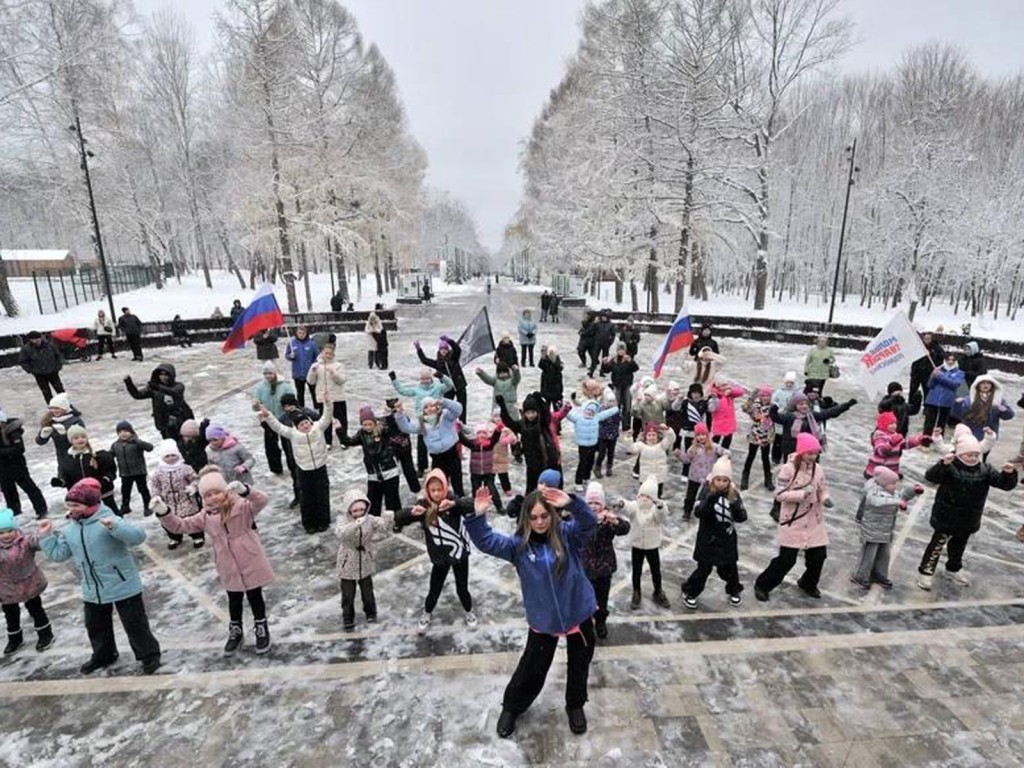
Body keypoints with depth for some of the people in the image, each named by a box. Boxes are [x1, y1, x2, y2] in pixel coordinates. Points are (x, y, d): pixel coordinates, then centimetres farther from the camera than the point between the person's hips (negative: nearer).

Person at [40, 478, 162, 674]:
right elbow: (58, 554, 12)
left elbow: (138, 536, -30)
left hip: (123, 587, -7)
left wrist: (115, 527, -44)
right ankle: (103, 656, 46)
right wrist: (46, 536, 5)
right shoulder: (69, 530, 5)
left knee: (135, 624, 4)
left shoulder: (109, 521, -19)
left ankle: (149, 654, 19)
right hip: (93, 591, 7)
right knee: (96, 626, 24)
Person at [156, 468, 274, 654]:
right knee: (234, 600, 21)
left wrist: (244, 490, -52)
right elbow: (180, 525, 3)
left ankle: (262, 630, 32)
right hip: (229, 569, 4)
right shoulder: (205, 517, 1)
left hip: (251, 563, -4)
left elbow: (262, 500, -32)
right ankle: (235, 631, 43)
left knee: (255, 597, 12)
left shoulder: (241, 506, -14)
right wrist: (164, 513, -16)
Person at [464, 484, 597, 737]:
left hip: (578, 613, 0)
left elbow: (589, 523, -30)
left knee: (579, 664, 20)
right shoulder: (519, 544, -11)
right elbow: (486, 542, -22)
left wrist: (571, 503, -47)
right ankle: (511, 708, 41)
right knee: (532, 669, 14)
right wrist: (478, 516, -38)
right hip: (543, 619, 0)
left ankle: (575, 706, 48)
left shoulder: (567, 534, -13)